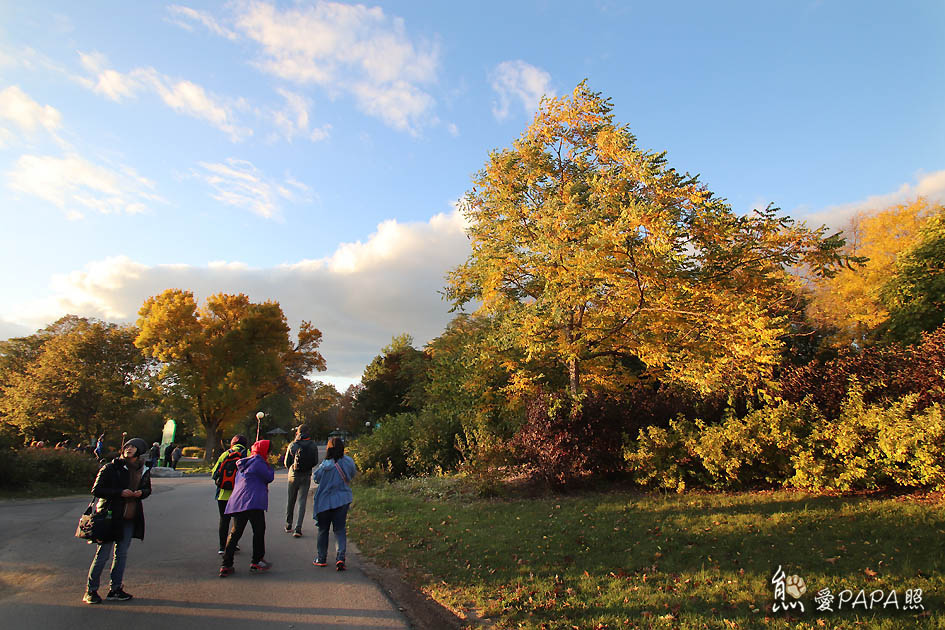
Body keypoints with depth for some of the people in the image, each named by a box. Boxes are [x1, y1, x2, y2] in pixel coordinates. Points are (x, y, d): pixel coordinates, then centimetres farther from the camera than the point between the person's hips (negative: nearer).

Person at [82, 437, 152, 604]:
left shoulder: (144, 470, 5)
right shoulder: (110, 468, -9)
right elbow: (96, 490, -9)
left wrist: (141, 493, -4)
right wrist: (120, 492, -19)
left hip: (130, 519, 4)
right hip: (110, 517, -4)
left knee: (122, 554, 11)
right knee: (103, 554, 1)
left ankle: (115, 589, 21)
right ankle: (90, 591, 18)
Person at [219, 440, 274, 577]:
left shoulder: (243, 463, 21)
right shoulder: (258, 462, -7)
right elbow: (269, 477, -3)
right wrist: (269, 467, 13)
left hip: (237, 502, 8)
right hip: (253, 502, -8)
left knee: (235, 533, 12)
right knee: (259, 531, 4)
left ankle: (226, 565, 11)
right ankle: (256, 562, 7)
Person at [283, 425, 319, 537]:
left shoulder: (292, 445, -8)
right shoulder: (313, 445, -5)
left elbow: (286, 462, -3)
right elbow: (315, 461, 0)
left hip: (293, 475, 0)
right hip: (306, 476, 0)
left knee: (291, 500, 17)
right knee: (302, 501, 3)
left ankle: (288, 525, 28)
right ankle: (298, 528, -5)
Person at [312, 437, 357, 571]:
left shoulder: (325, 465, -19)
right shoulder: (348, 462, -10)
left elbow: (316, 478, -3)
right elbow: (353, 474, 6)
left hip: (325, 501, -1)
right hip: (342, 500, 2)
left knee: (323, 530, 16)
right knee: (340, 530, 9)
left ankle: (321, 558, 24)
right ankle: (340, 557, -5)